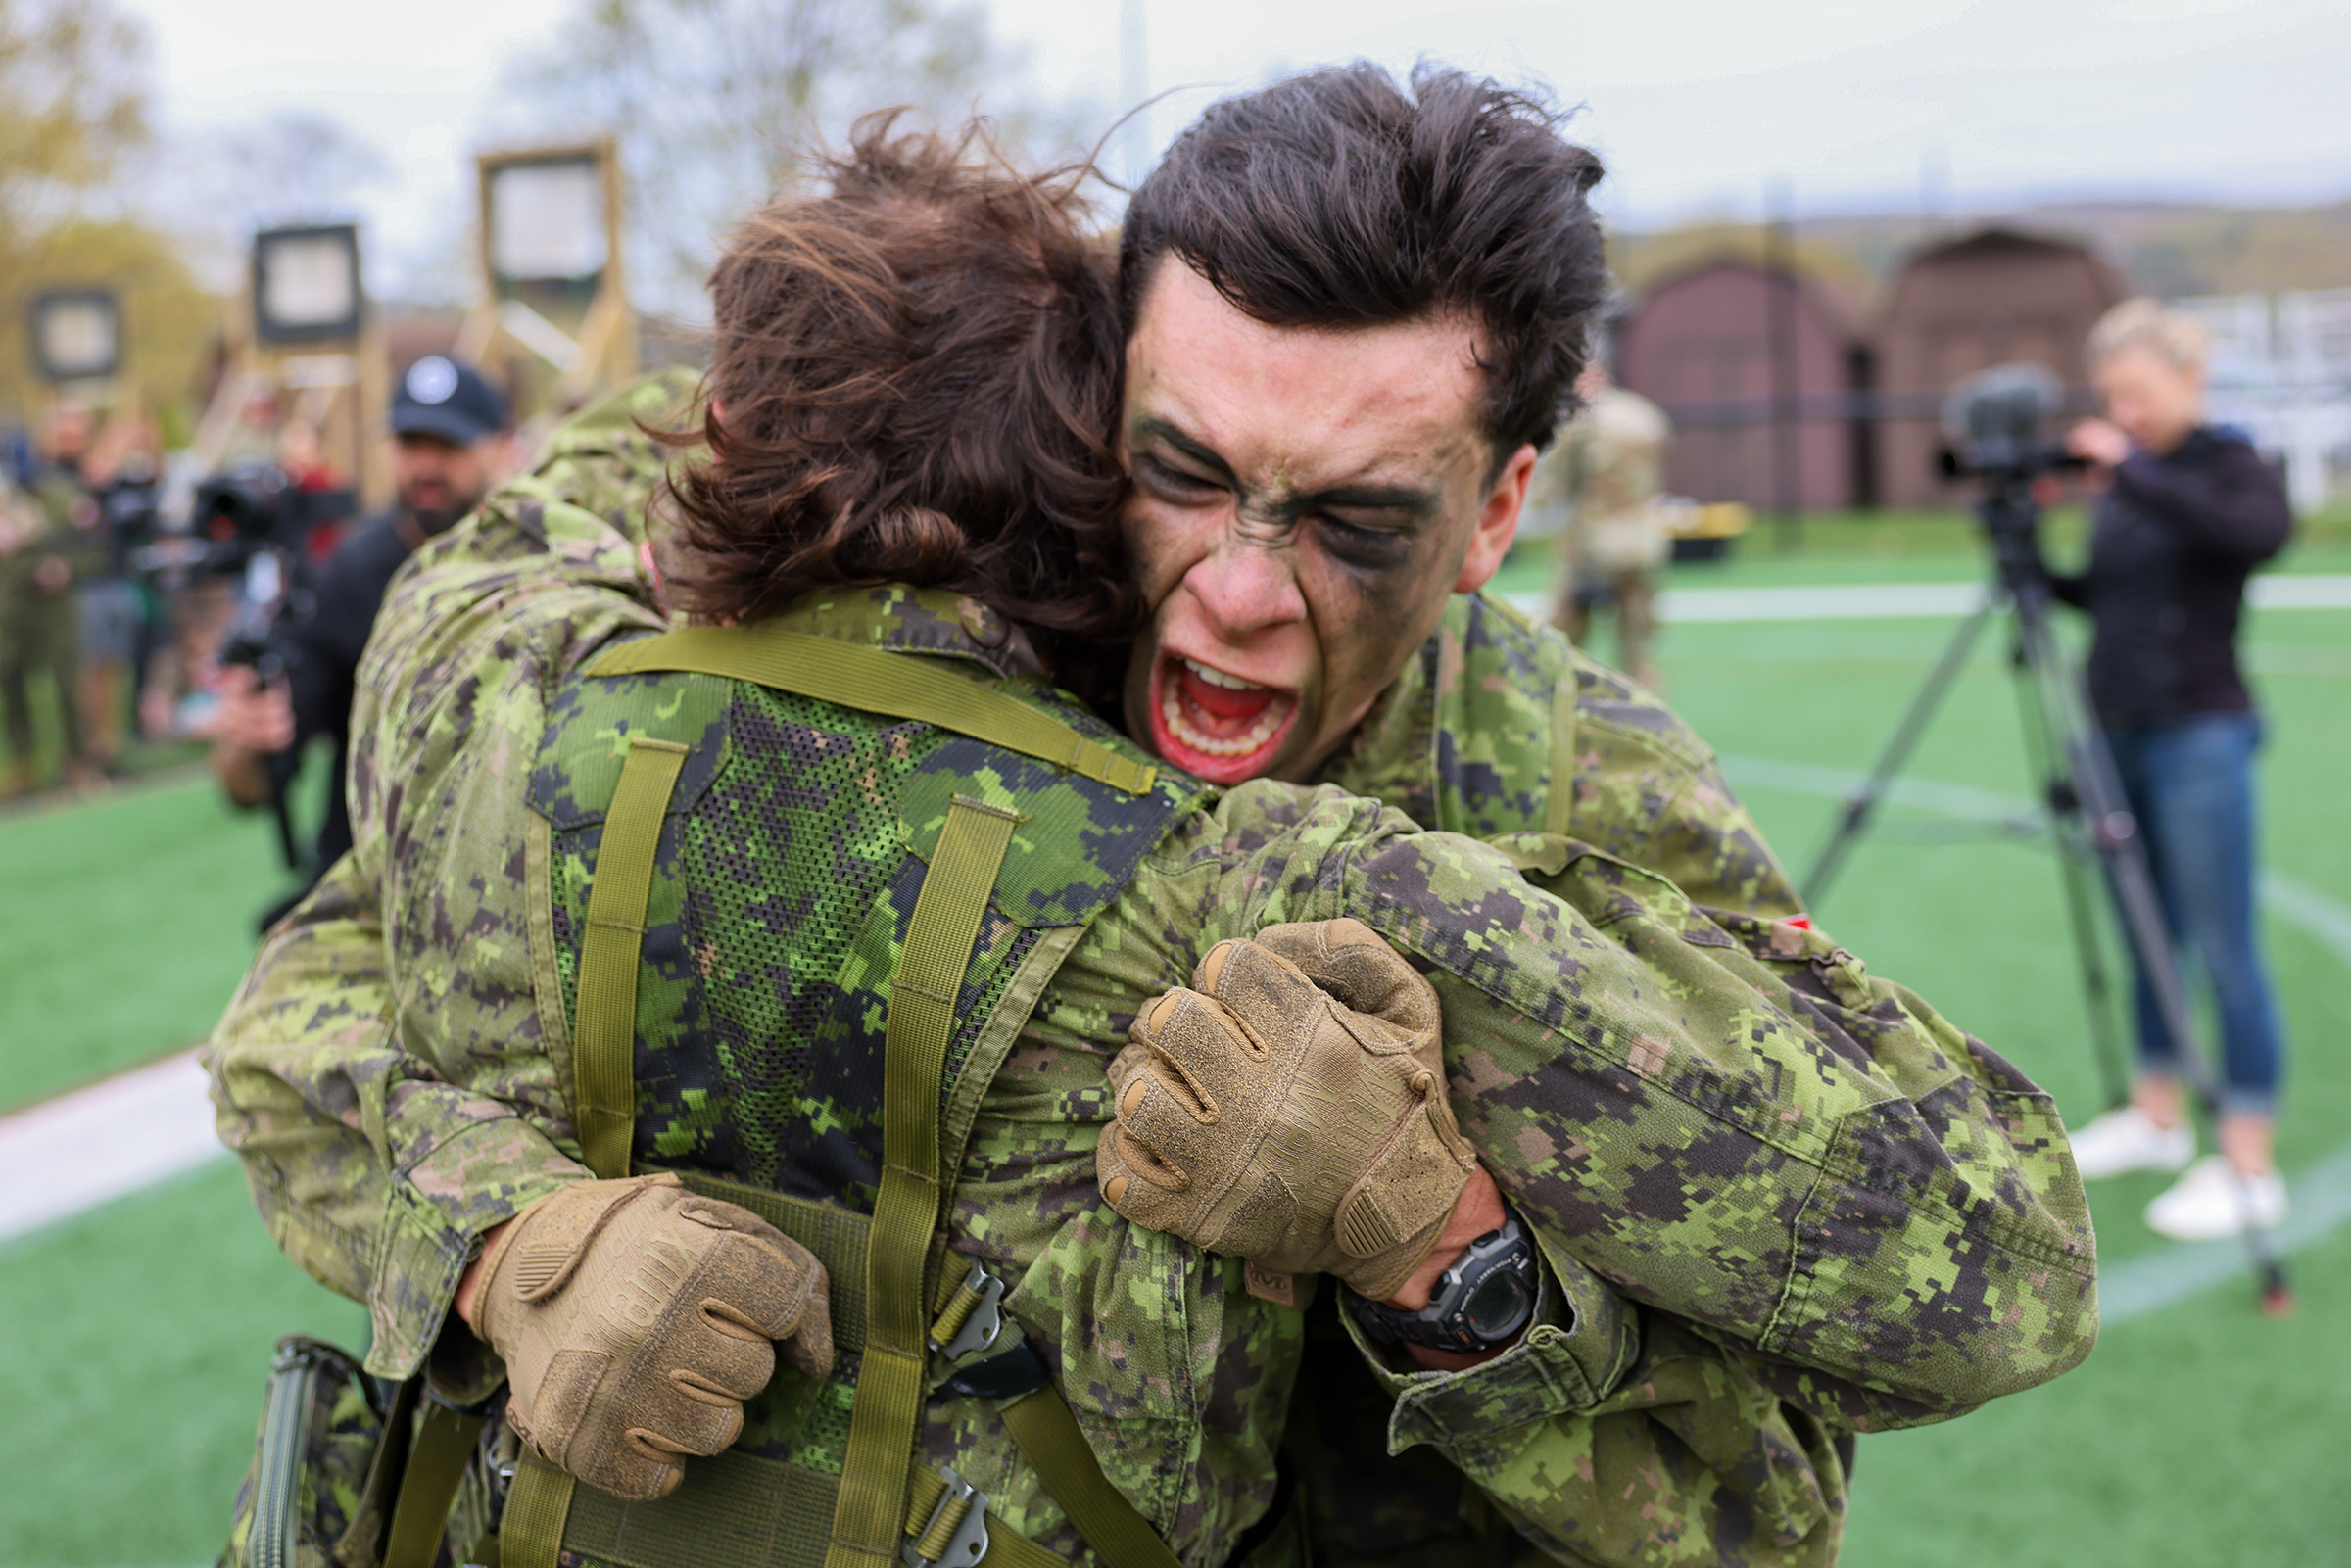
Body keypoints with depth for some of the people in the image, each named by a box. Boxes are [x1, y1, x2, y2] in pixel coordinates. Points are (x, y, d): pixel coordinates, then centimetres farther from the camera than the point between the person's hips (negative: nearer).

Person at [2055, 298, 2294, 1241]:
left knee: (2223, 948, -5)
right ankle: (2158, 1116, 28)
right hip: (2122, 736, 7)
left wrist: (2132, 474, -28)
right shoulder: (2124, 487, 11)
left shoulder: (2232, 466, -7)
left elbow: (2257, 532, -29)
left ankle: (2250, 1166, -2)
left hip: (2201, 738, -7)